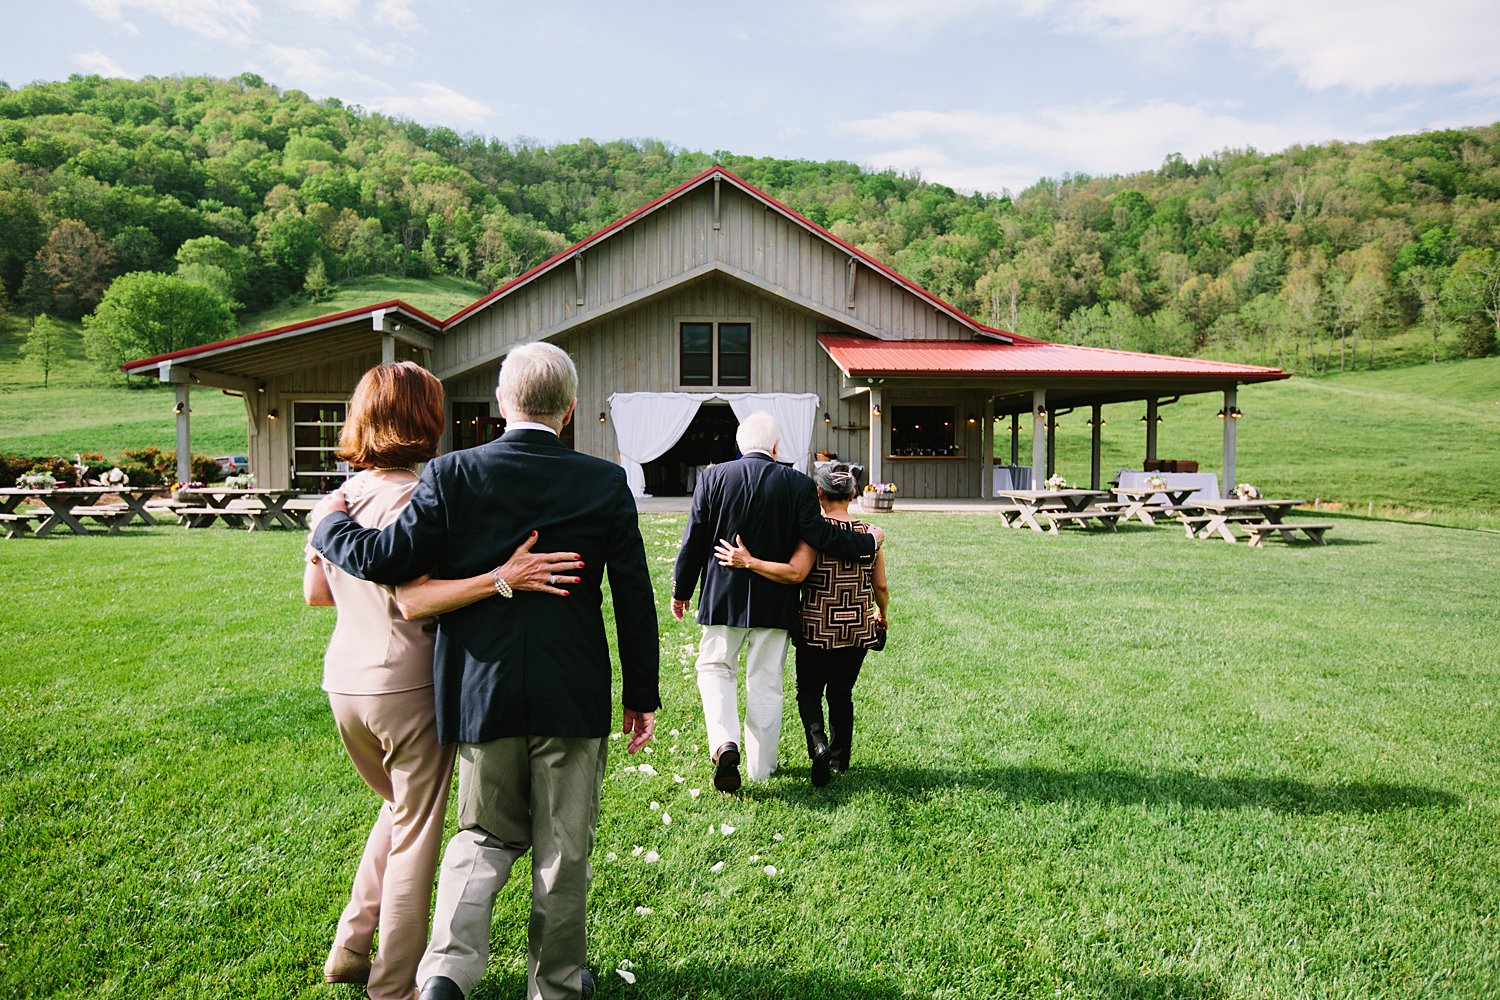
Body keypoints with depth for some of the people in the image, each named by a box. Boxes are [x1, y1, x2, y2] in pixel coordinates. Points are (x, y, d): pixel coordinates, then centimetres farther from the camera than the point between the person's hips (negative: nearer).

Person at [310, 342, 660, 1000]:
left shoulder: (452, 474, -7)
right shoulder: (606, 482, -6)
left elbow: (388, 559, -8)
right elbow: (635, 600, -3)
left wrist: (327, 527, 13)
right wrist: (641, 695, 8)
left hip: (483, 692, 1)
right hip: (574, 696, 0)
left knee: (486, 835, 21)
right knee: (563, 848, 16)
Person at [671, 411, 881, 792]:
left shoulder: (713, 477, -6)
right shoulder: (798, 484, -9)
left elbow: (694, 540, -3)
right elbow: (820, 536, -12)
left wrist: (681, 590, 9)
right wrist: (868, 542, 5)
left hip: (724, 597, 0)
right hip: (774, 600, 0)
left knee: (715, 668, 17)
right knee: (766, 682, 11)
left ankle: (725, 743, -4)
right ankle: (760, 766, 21)